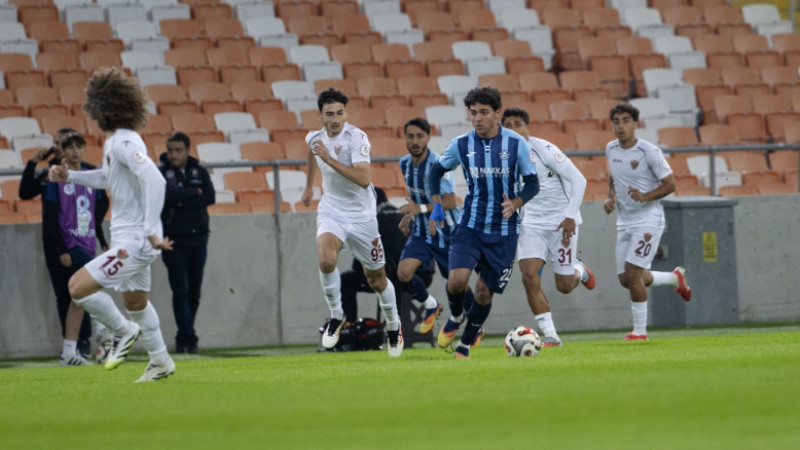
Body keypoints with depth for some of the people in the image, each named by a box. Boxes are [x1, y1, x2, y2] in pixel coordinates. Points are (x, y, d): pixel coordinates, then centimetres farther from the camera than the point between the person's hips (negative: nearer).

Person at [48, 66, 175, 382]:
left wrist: (151, 231, -33)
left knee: (78, 286, -13)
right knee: (135, 301, 23)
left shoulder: (124, 143, -21)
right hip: (130, 240, 10)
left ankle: (123, 331, 4)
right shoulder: (114, 141, 10)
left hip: (135, 242, -10)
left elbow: (154, 180, -32)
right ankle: (161, 363, 36)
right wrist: (70, 176, 16)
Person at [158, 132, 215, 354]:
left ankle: (185, 338, 14)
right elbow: (165, 194, -19)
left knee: (194, 292, 5)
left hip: (198, 241, 3)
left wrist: (181, 201, -13)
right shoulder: (161, 172, -2)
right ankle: (187, 336, -12)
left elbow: (210, 196, -7)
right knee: (181, 291, -11)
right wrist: (194, 193, -10)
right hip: (174, 242, -3)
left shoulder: (199, 171, 7)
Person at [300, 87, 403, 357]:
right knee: (326, 261, -27)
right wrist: (309, 185, 35)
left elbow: (363, 179, -33)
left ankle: (393, 325, 36)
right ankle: (336, 316, -5)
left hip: (361, 215, -3)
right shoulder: (315, 137, -3)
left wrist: (329, 159, -37)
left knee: (376, 279, 9)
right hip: (331, 211, 3)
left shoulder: (356, 138, -21)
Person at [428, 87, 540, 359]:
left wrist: (515, 204, -21)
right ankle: (456, 317, 14)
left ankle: (465, 345, 24)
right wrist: (436, 205, 0)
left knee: (484, 292, 3)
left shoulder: (516, 144, -7)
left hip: (503, 232, -1)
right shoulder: (461, 145, -2)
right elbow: (436, 171, 14)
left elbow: (532, 183, -2)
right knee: (457, 280, -20)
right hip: (470, 226, 1)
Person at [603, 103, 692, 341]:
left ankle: (640, 330, -2)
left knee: (632, 273, -16)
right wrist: (611, 197, 3)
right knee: (625, 279, 8)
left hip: (648, 220, -7)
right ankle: (675, 278, 33)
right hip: (624, 221, 7)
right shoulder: (611, 149, 5)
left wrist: (645, 197, -26)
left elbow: (669, 184, -11)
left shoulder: (649, 152, -14)